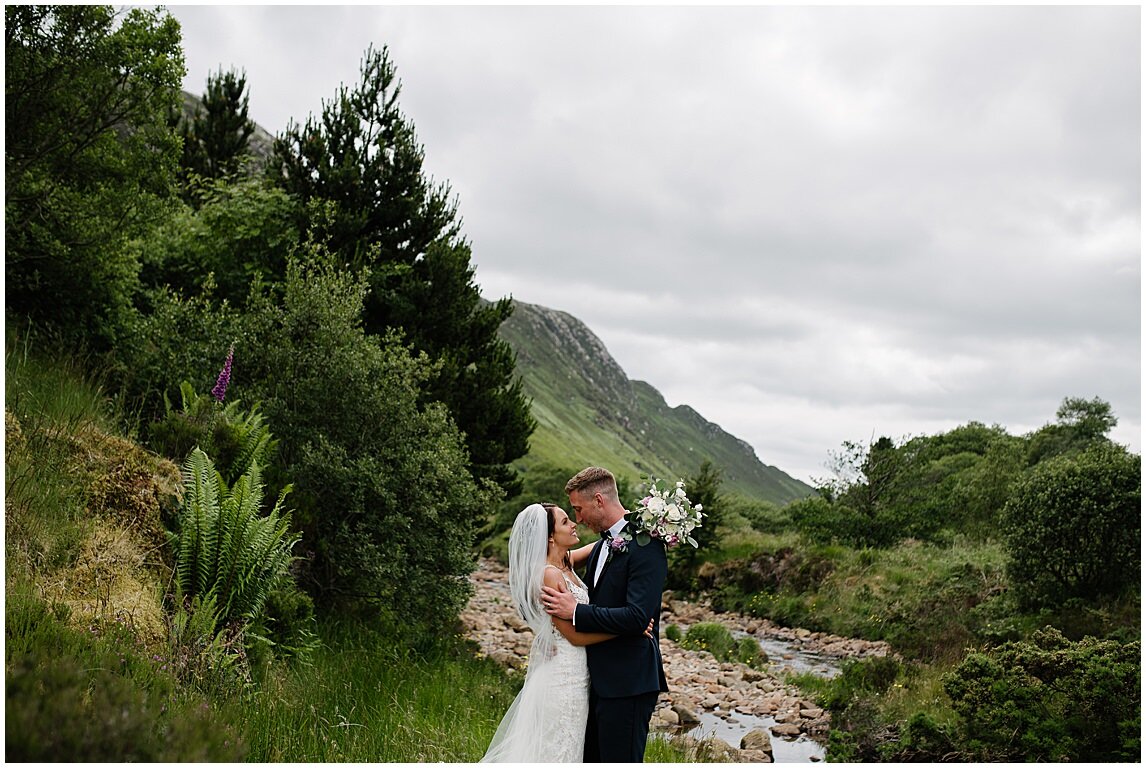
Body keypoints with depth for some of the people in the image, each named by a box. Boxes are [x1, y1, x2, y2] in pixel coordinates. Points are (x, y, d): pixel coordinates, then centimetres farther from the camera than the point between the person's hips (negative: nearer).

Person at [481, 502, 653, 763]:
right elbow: (575, 634, -18)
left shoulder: (566, 563, 4)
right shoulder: (548, 574, -21)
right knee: (557, 750, 1)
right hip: (562, 675, -9)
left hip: (575, 672, 9)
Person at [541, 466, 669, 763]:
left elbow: (637, 617, -24)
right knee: (592, 759, 16)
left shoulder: (645, 546, -16)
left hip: (627, 684, -9)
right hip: (599, 680, 9)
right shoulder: (601, 547, 13)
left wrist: (576, 611, -18)